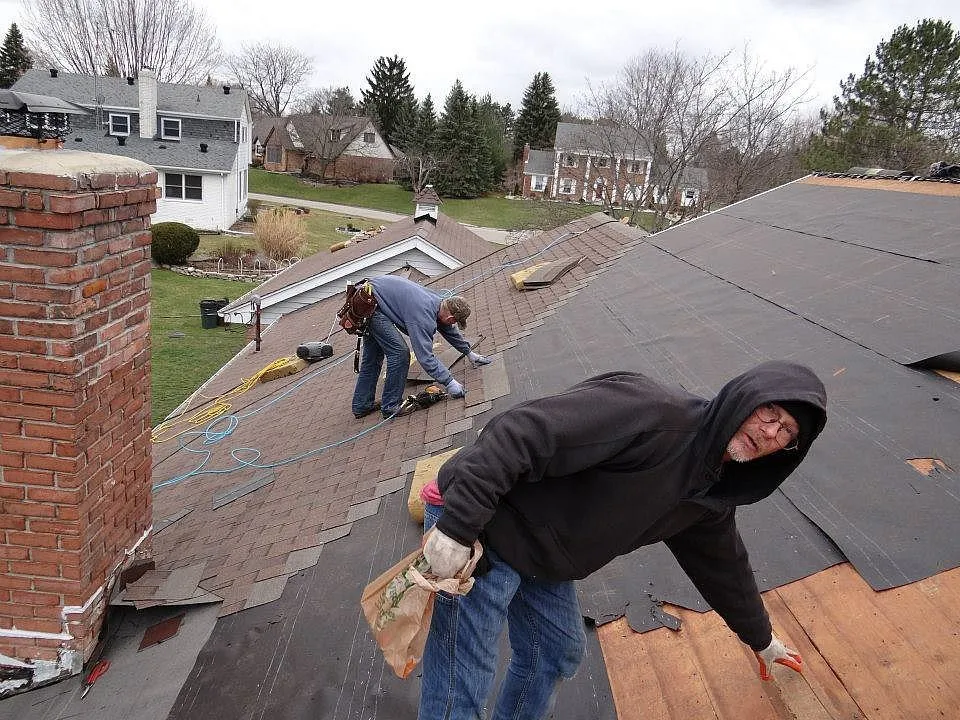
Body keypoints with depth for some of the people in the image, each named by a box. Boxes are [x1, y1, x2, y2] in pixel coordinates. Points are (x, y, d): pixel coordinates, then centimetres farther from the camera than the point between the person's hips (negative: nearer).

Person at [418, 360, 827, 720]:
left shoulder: (712, 498, 5)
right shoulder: (654, 411, -26)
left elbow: (724, 567, 23)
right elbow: (522, 432, -32)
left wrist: (761, 639, 36)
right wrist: (457, 523, -34)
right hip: (474, 530, -9)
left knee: (559, 656, 22)